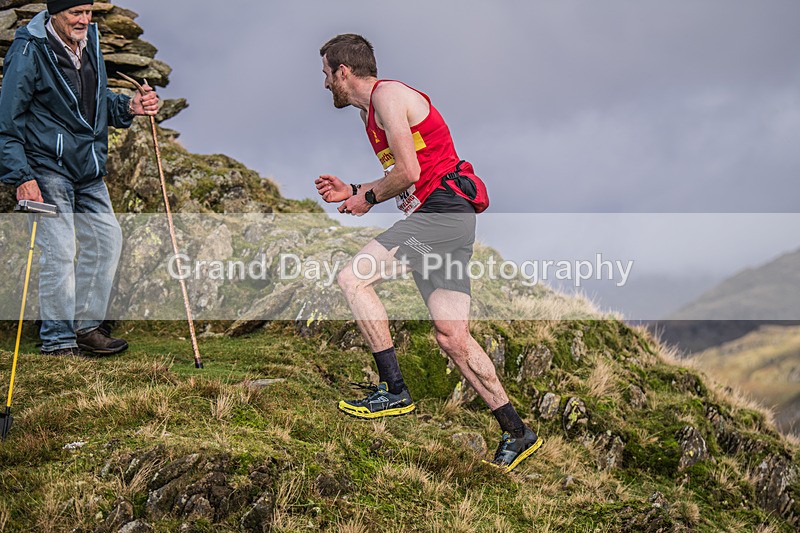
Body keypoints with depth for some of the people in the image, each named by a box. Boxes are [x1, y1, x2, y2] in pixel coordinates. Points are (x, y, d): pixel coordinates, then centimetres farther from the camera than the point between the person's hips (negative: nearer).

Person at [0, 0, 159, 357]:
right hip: (47, 167, -8)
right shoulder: (29, 53, -15)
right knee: (58, 251, -8)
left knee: (106, 240, 10)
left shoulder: (90, 41, 8)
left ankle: (85, 326, 24)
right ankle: (57, 340, 5)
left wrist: (128, 107, 1)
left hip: (88, 168, 8)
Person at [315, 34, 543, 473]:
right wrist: (352, 191, 25)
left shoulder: (386, 94, -6)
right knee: (451, 335, 3)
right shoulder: (370, 110, 24)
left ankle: (393, 391, -12)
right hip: (439, 217, 10)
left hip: (442, 210, -10)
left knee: (352, 278, -14)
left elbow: (408, 173, -15)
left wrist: (368, 198, 0)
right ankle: (517, 432, 6)